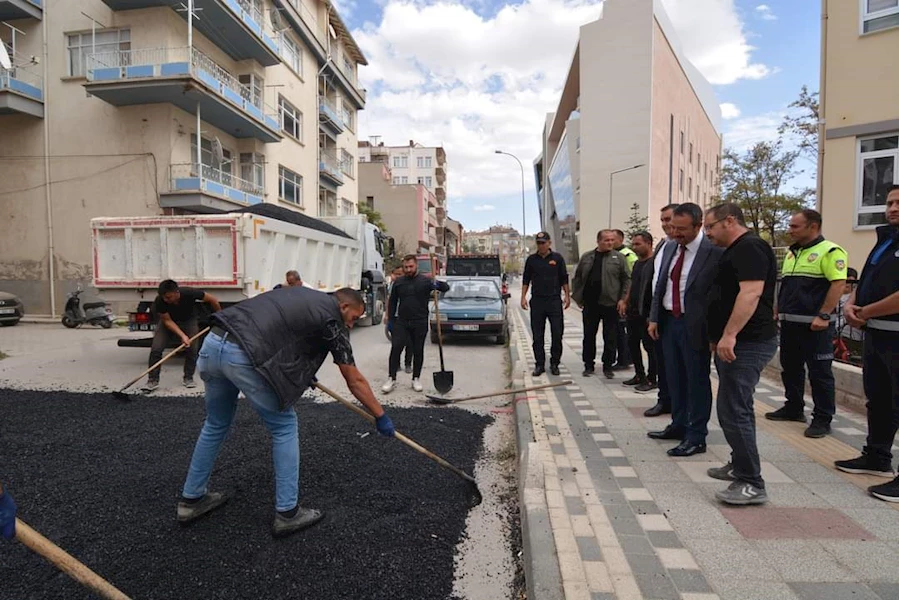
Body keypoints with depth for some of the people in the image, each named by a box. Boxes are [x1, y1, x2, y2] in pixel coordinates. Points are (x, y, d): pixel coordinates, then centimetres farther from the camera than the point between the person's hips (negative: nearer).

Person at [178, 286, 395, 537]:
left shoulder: (303, 295, 26)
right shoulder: (332, 317, 5)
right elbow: (355, 381, 9)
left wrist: (303, 369, 34)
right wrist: (381, 417, 19)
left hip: (213, 343, 9)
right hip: (242, 356, -8)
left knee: (216, 424, 26)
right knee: (284, 427, 9)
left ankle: (191, 499, 41)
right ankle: (287, 513, 17)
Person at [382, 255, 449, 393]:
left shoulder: (425, 281, -1)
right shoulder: (398, 282, 6)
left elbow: (446, 287, -9)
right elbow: (392, 302, 13)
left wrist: (436, 283, -31)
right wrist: (390, 320, 8)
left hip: (420, 323, -1)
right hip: (401, 322, 1)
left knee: (418, 351, 6)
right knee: (395, 349, -8)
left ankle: (416, 379, 18)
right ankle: (391, 379, -3)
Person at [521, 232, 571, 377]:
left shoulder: (557, 258, 4)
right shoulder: (531, 260, 8)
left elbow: (564, 279, 7)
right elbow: (526, 280, 11)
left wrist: (567, 296, 3)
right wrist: (523, 297, 3)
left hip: (555, 301, -1)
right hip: (537, 301, 1)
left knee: (557, 334, 0)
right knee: (537, 336, 3)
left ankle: (554, 363, 14)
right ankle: (539, 365, 11)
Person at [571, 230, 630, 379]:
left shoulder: (619, 257, 1)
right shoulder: (586, 257, 8)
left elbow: (627, 280, -1)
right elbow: (577, 278, 11)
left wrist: (623, 299, -8)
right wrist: (578, 297, 5)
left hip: (611, 304, -2)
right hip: (590, 304, 2)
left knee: (610, 338, 5)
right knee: (589, 335, 8)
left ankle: (608, 366, 17)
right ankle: (589, 365, 19)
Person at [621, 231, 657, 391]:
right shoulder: (637, 263, 15)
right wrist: (625, 302, 14)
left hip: (647, 313, -9)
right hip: (633, 311, 9)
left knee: (649, 345, 1)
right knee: (633, 343, 14)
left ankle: (652, 379, 12)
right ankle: (639, 375, 27)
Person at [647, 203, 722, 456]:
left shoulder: (714, 252, -15)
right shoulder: (670, 248, 7)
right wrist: (654, 318, 8)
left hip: (695, 326, -7)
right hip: (669, 322, 7)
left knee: (697, 381, 5)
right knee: (674, 378, 18)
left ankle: (696, 437, 18)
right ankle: (679, 425, 35)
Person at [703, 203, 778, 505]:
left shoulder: (749, 247, -13)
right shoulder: (736, 250, 19)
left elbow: (751, 292, -25)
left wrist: (730, 335, -30)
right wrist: (719, 336, 25)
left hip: (747, 343, -11)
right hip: (736, 343, 11)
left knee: (734, 411, -11)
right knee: (735, 408, 17)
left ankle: (752, 484, -4)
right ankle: (740, 466, 29)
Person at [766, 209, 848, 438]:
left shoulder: (830, 251, -10)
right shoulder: (792, 253, 16)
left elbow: (838, 284, -17)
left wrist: (823, 316, -22)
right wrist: (777, 311, 15)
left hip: (814, 324, -8)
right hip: (789, 322, 8)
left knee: (820, 373, 0)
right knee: (790, 369, 16)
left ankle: (822, 419, 9)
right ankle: (793, 408, 28)